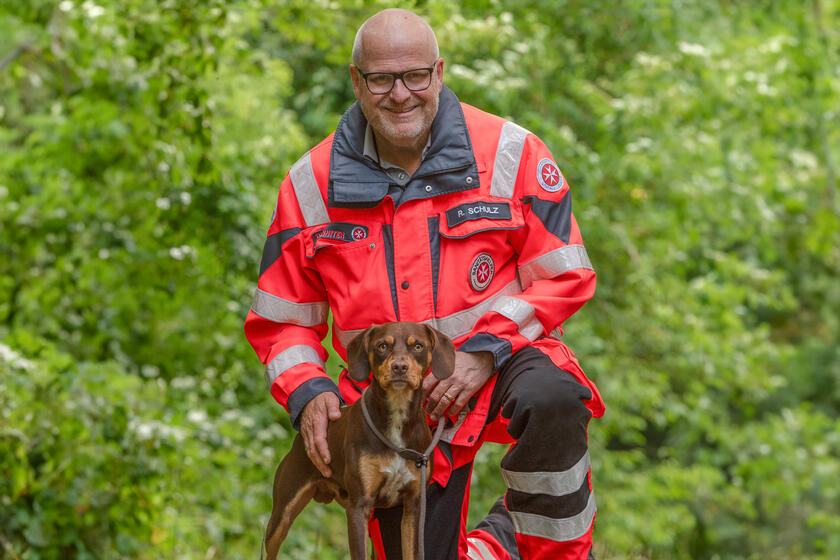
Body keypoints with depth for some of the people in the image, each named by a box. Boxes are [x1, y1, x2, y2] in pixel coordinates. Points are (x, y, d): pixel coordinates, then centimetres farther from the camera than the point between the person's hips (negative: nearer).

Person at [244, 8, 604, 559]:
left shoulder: (509, 153, -7)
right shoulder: (312, 184, -1)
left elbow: (563, 277, -5)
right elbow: (281, 319, 7)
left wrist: (487, 349, -18)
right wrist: (306, 391, -12)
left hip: (503, 360, -2)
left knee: (551, 401, -36)